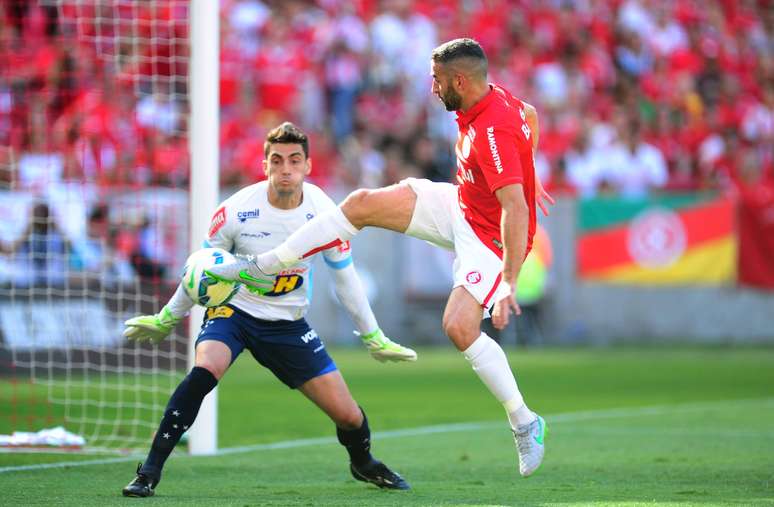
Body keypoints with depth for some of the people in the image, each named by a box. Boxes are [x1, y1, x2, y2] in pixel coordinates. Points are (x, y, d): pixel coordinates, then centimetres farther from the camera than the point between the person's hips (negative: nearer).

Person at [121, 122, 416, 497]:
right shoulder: (236, 210, -19)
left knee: (348, 415, -1)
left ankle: (363, 463, 36)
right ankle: (149, 472, -27)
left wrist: (374, 338, 9)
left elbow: (345, 277, 3)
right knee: (205, 370, -35)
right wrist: (166, 320, 7)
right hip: (232, 310, -3)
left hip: (288, 323, 3)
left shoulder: (325, 212, -12)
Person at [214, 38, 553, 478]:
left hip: (493, 238, -9)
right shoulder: (495, 99, -5)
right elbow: (530, 115, 19)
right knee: (363, 204, -3)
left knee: (460, 327, -26)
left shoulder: (494, 132, -33)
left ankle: (525, 423, -7)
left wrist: (508, 285, -43)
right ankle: (261, 265, 10)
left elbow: (516, 211, -39)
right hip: (460, 208, 9)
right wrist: (525, 176, 29)